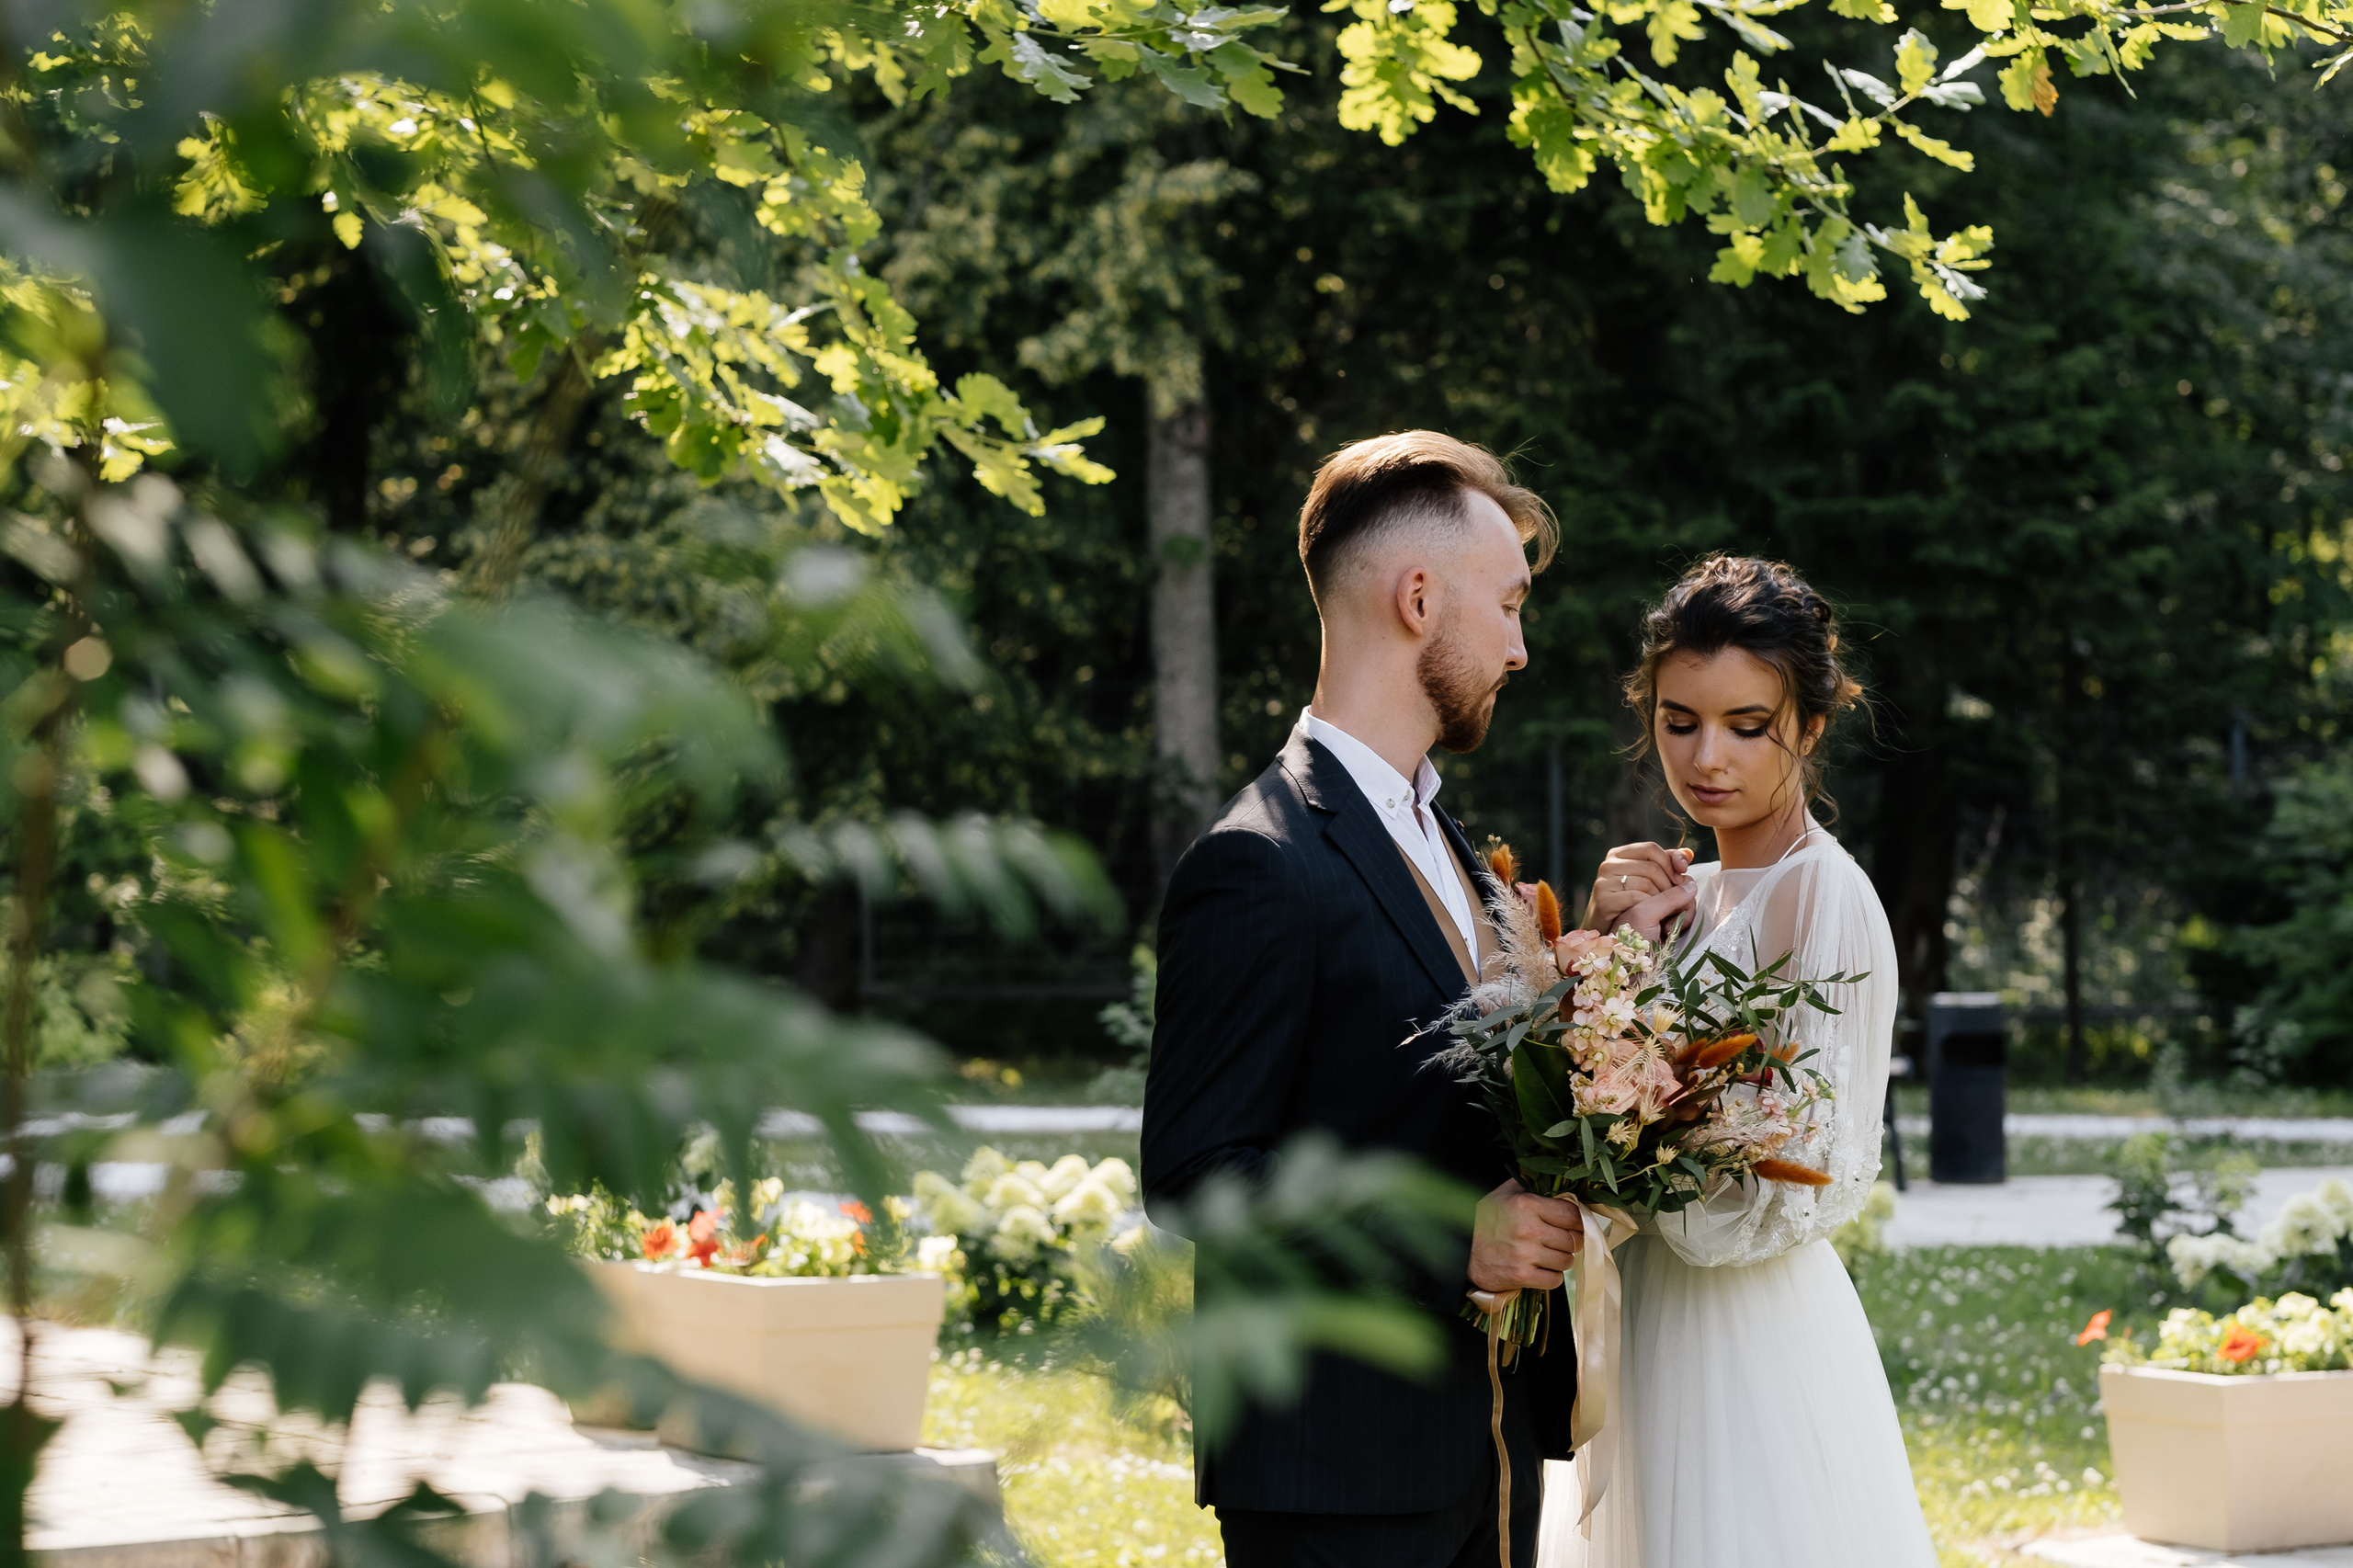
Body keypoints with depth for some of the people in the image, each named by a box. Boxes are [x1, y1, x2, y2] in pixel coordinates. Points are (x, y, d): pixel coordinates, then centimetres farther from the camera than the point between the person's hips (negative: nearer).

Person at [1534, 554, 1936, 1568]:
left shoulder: (1824, 896, -14)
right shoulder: (1688, 891, 9)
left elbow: (1799, 1183, -18)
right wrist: (1598, 946, -6)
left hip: (1755, 1342, -8)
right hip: (1654, 1328, 8)